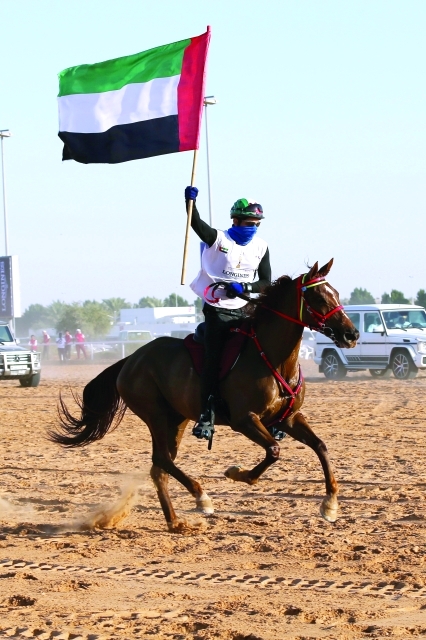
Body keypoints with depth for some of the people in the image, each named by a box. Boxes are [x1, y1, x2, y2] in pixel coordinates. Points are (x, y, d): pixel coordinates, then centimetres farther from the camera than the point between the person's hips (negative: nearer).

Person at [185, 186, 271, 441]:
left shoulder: (261, 248, 5)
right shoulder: (218, 240, -6)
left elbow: (265, 283, 3)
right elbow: (196, 223, -23)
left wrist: (244, 288, -16)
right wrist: (190, 201, -41)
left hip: (244, 310, 4)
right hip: (217, 310, -4)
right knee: (214, 360, -12)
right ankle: (207, 415, -12)